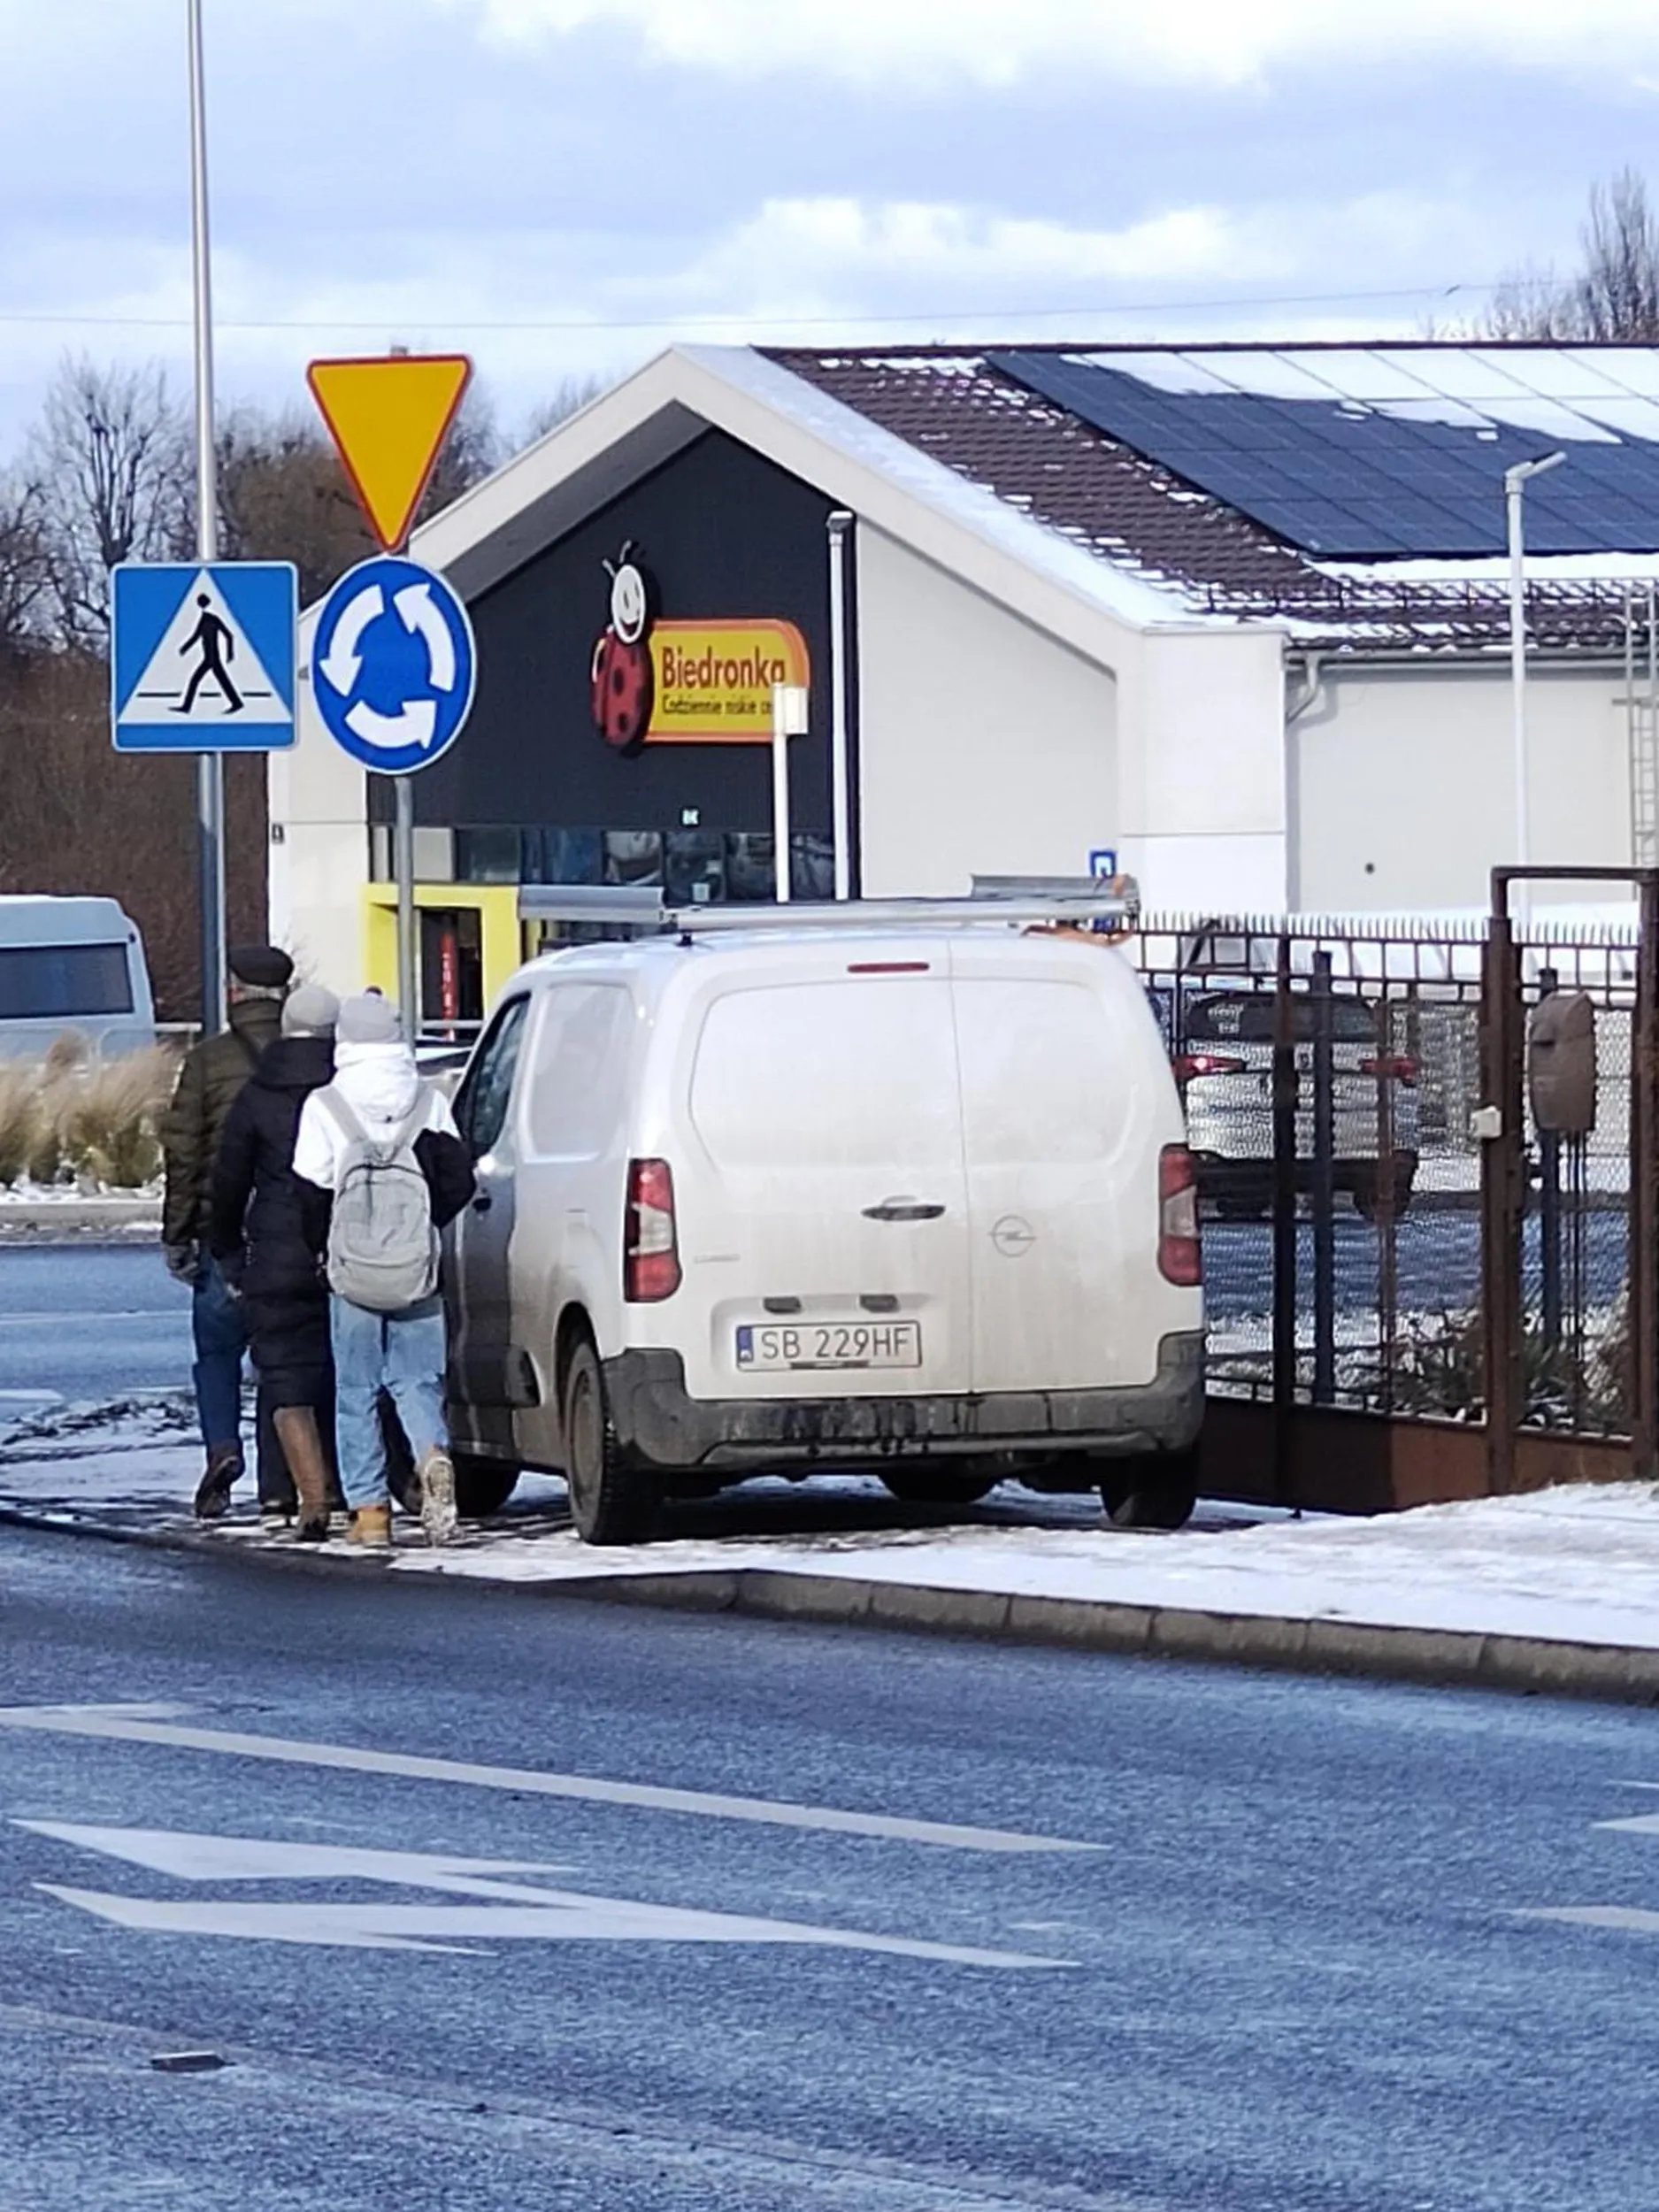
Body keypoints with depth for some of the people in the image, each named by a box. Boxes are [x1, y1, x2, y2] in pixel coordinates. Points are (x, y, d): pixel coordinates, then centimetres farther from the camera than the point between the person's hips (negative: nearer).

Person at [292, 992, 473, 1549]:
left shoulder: (325, 1107, -5)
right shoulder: (429, 1103, 3)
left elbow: (312, 1191, -6)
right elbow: (458, 1180, 1)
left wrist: (322, 1248, 10)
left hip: (351, 1273, -2)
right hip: (418, 1273, 2)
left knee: (356, 1390, 7)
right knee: (416, 1380, 9)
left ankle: (370, 1509, 4)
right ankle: (432, 1455, -19)